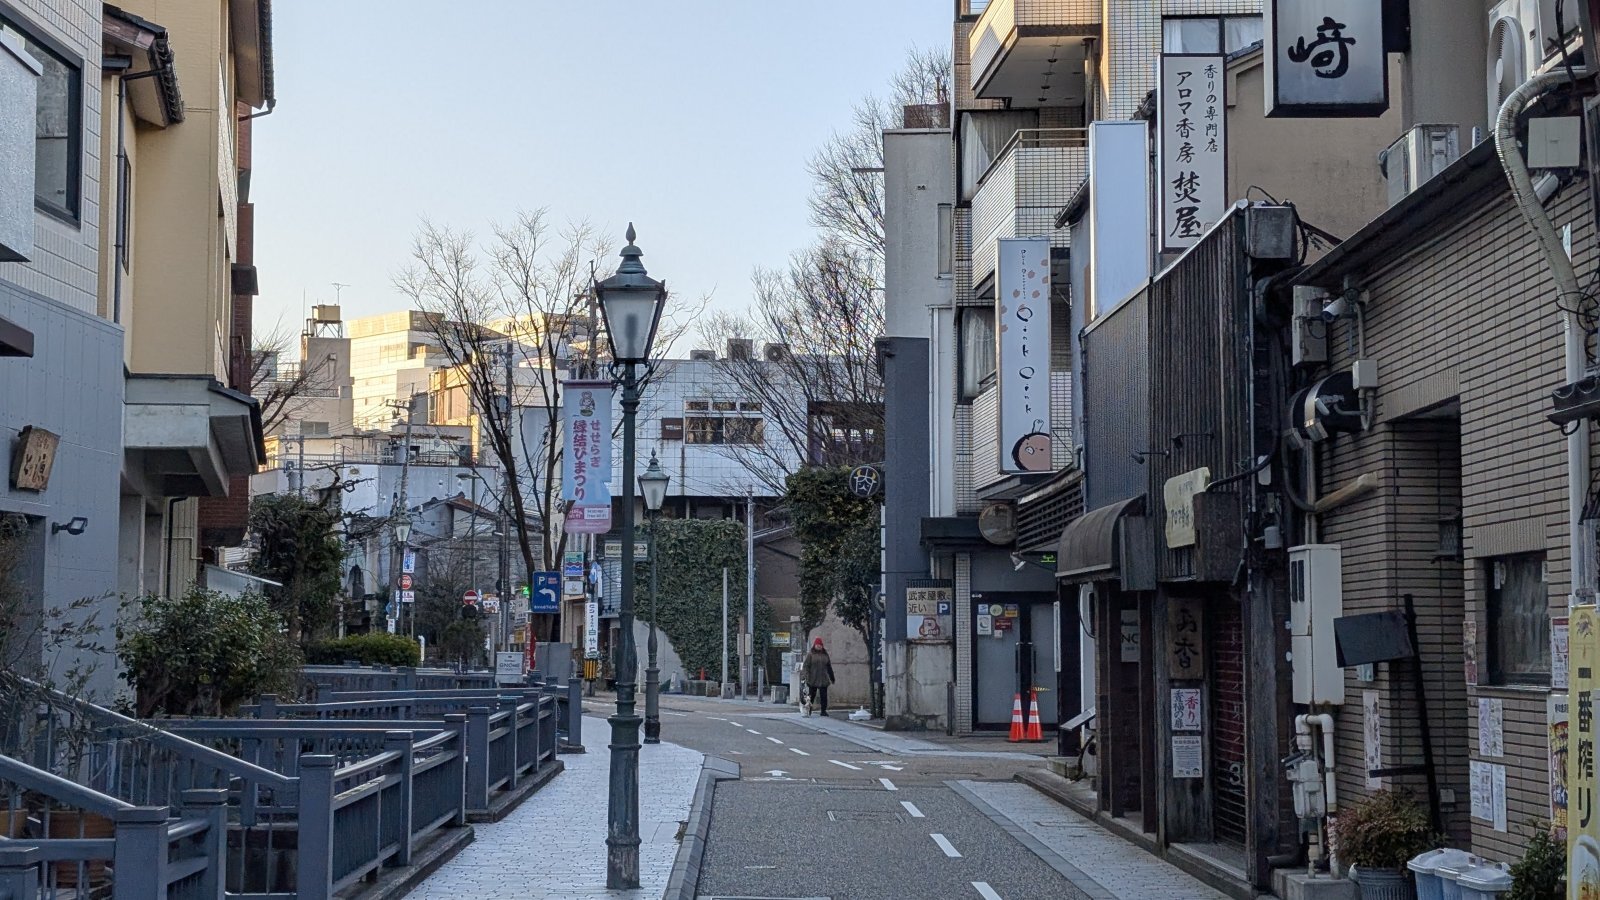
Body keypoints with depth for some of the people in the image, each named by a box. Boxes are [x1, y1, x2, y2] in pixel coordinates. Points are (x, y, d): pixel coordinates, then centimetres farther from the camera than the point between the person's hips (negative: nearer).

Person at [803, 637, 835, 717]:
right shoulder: (810, 655, 0)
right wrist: (807, 678, -13)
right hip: (813, 680, -3)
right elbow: (806, 667, -5)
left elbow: (829, 667, 18)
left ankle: (824, 710, 4)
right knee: (812, 695, 3)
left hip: (823, 680, 3)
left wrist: (832, 677, 18)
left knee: (823, 695, -1)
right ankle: (808, 711, 14)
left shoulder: (825, 655, 12)